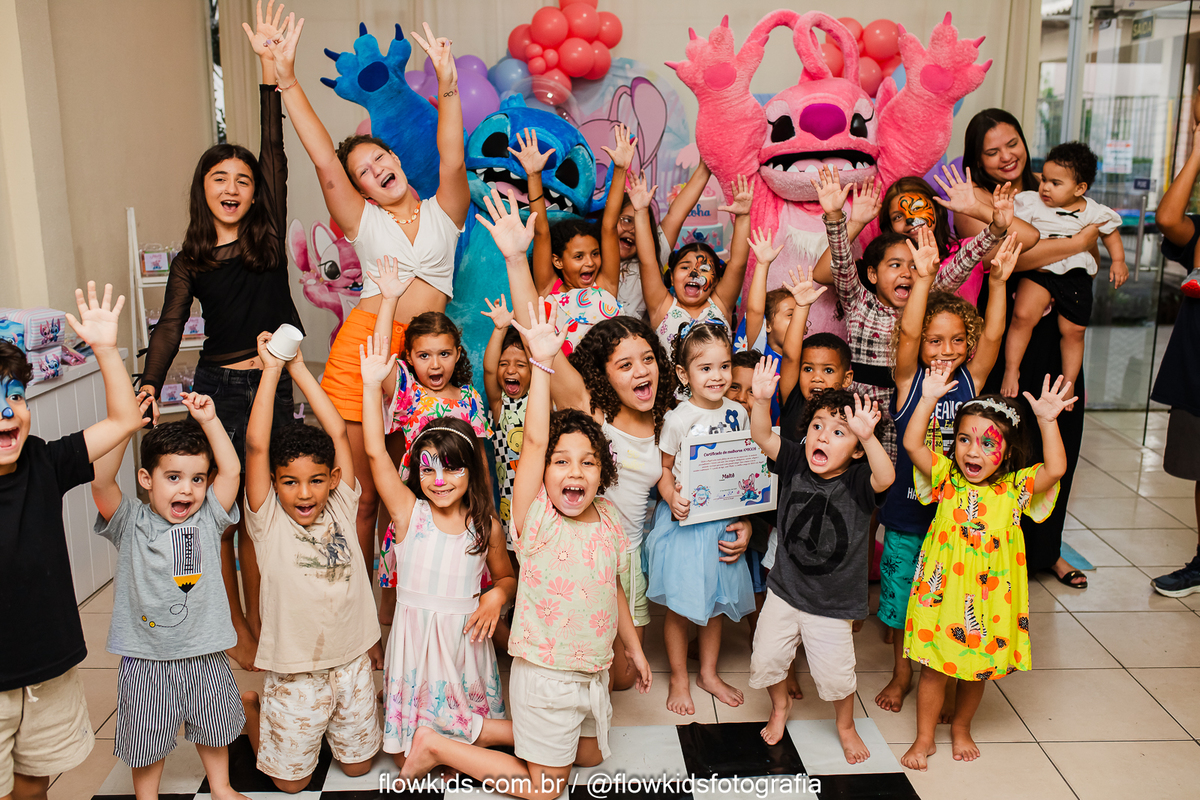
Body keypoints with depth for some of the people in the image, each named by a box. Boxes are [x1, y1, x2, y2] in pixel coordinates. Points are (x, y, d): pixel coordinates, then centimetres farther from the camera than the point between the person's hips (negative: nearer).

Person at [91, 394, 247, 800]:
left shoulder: (207, 518, -4)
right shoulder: (130, 523, -9)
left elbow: (232, 470, -14)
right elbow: (101, 480, -24)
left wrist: (208, 419, -17)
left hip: (205, 656, 2)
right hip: (146, 660, -2)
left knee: (213, 728, 23)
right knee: (147, 740, 15)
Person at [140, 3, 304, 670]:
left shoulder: (269, 237, 5)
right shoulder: (191, 260, 6)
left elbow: (275, 155, -3)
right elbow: (169, 327, -3)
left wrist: (270, 67, -10)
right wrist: (148, 388, -20)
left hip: (273, 384, 0)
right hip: (218, 386, 0)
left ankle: (260, 622, 21)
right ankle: (235, 627, 20)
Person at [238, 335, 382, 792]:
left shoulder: (340, 508, -3)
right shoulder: (268, 521, -12)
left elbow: (337, 433, -8)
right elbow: (256, 446, -23)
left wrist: (299, 368, -7)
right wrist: (271, 371, -22)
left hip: (353, 660, 3)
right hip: (295, 671, -3)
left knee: (358, 767, 19)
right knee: (291, 781, 12)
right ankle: (250, 707, 35)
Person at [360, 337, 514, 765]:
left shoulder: (486, 525, -4)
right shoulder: (409, 512, -7)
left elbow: (506, 577, 11)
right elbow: (375, 452, -15)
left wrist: (497, 596, -11)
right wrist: (372, 385, -17)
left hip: (465, 637, 0)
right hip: (416, 637, 0)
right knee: (407, 756, 1)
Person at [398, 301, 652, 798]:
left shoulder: (607, 519, -3)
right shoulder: (536, 520, -20)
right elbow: (533, 439, -33)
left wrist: (633, 645, 18)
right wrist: (541, 363, -40)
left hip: (594, 669, 6)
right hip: (545, 673, -6)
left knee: (590, 756, 24)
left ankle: (515, 730, 37)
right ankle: (434, 747, 17)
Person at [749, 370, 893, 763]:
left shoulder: (858, 480, -19)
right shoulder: (795, 463, -9)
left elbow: (885, 478, -40)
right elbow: (763, 436, -20)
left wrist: (867, 436, -56)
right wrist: (761, 400, -38)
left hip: (831, 604, -3)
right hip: (784, 591, 3)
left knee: (834, 674, 8)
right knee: (765, 659, 12)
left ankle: (846, 726, 40)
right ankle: (780, 705, 44)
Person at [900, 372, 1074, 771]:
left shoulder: (1016, 488, -7)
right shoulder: (946, 479, -6)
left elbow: (1055, 469, -23)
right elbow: (912, 444, -17)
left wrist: (1047, 421, -31)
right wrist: (929, 399, -21)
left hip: (989, 598, 1)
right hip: (943, 592, -1)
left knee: (977, 668, 19)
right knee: (934, 667, 9)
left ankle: (961, 728, 44)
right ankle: (924, 738, 28)